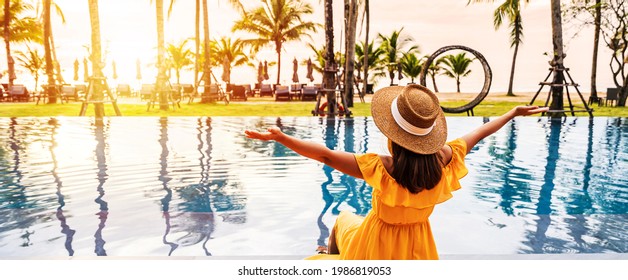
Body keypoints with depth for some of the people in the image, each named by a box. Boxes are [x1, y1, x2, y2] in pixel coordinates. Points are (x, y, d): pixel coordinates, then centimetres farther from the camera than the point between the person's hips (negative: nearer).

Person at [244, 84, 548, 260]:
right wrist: (514, 112, 10)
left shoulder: (383, 168, -36)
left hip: (377, 243, -1)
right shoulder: (444, 160, -23)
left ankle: (332, 255, 60)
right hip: (417, 245, 2)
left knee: (344, 219, 31)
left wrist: (280, 137, -32)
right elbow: (478, 133, -7)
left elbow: (325, 154, -37)